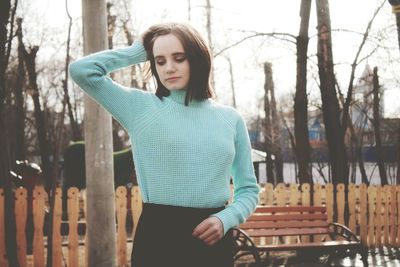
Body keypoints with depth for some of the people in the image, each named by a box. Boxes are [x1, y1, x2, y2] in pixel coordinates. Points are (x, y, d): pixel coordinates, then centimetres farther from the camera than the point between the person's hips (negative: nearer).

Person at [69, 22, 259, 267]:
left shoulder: (230, 118, 7)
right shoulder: (141, 106, 3)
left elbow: (248, 189, 11)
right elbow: (81, 71, -5)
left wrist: (225, 219, -8)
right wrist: (138, 52, 3)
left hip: (214, 239, 2)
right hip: (157, 235, -1)